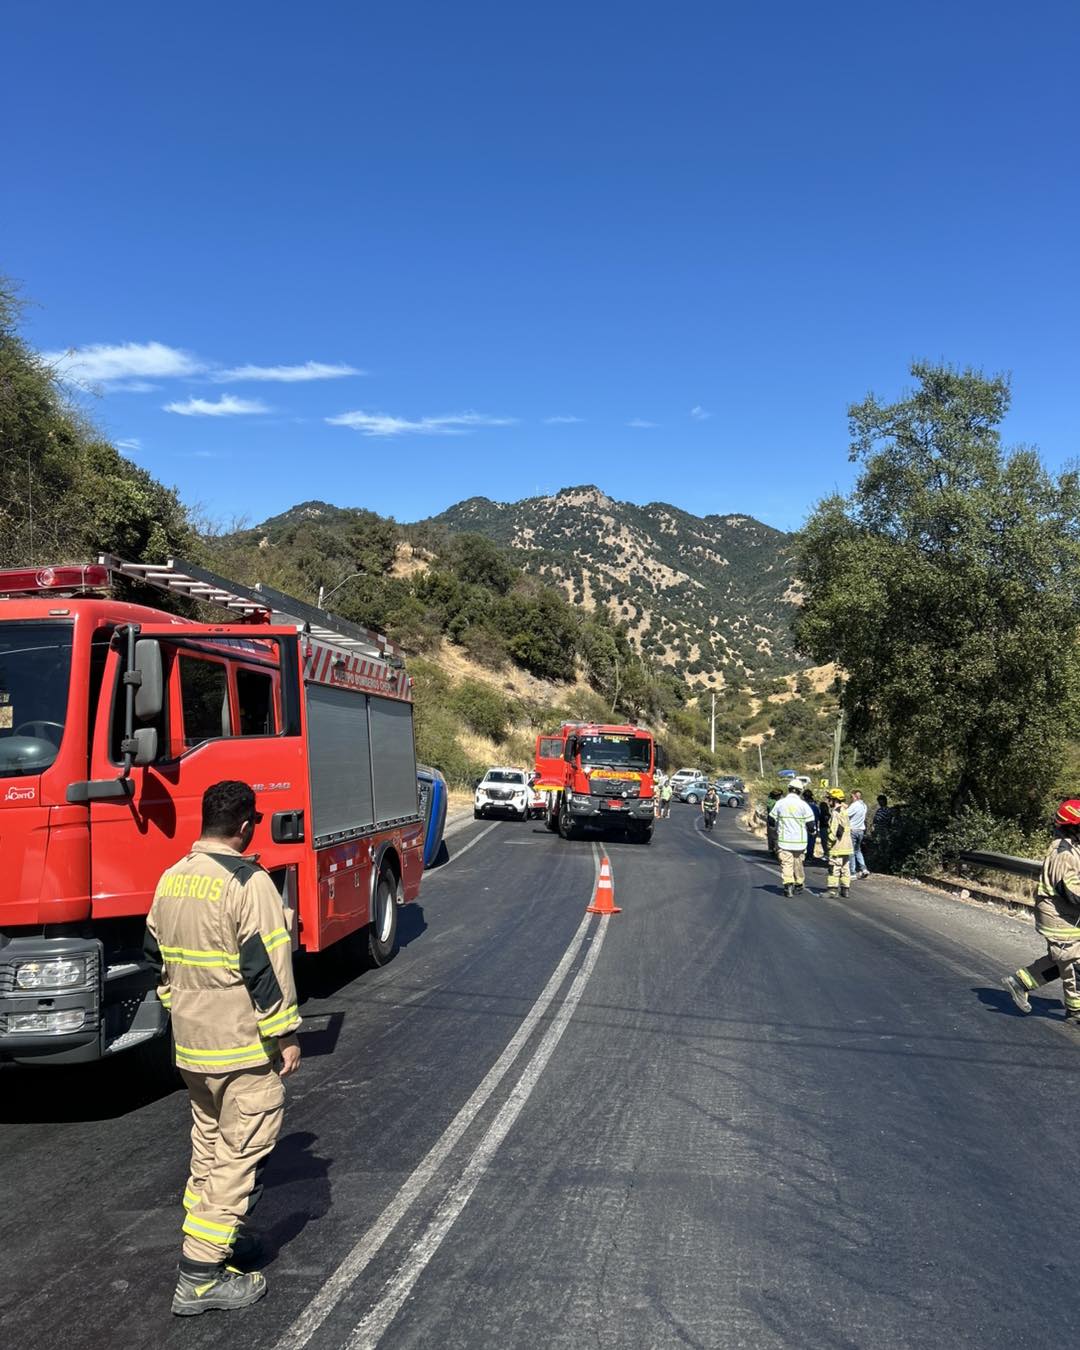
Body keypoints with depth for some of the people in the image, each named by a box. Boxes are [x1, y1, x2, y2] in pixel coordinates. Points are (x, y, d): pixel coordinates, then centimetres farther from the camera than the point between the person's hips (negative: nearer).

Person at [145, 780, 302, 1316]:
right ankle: (201, 1275, 5)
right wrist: (285, 1036, -11)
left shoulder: (171, 879, 5)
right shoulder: (249, 883, -20)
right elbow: (267, 966, -20)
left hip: (190, 1043, 8)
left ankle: (212, 1236, 33)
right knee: (240, 1152, 1)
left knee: (208, 1143, 22)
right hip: (244, 1048, -8)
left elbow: (156, 956, 14)